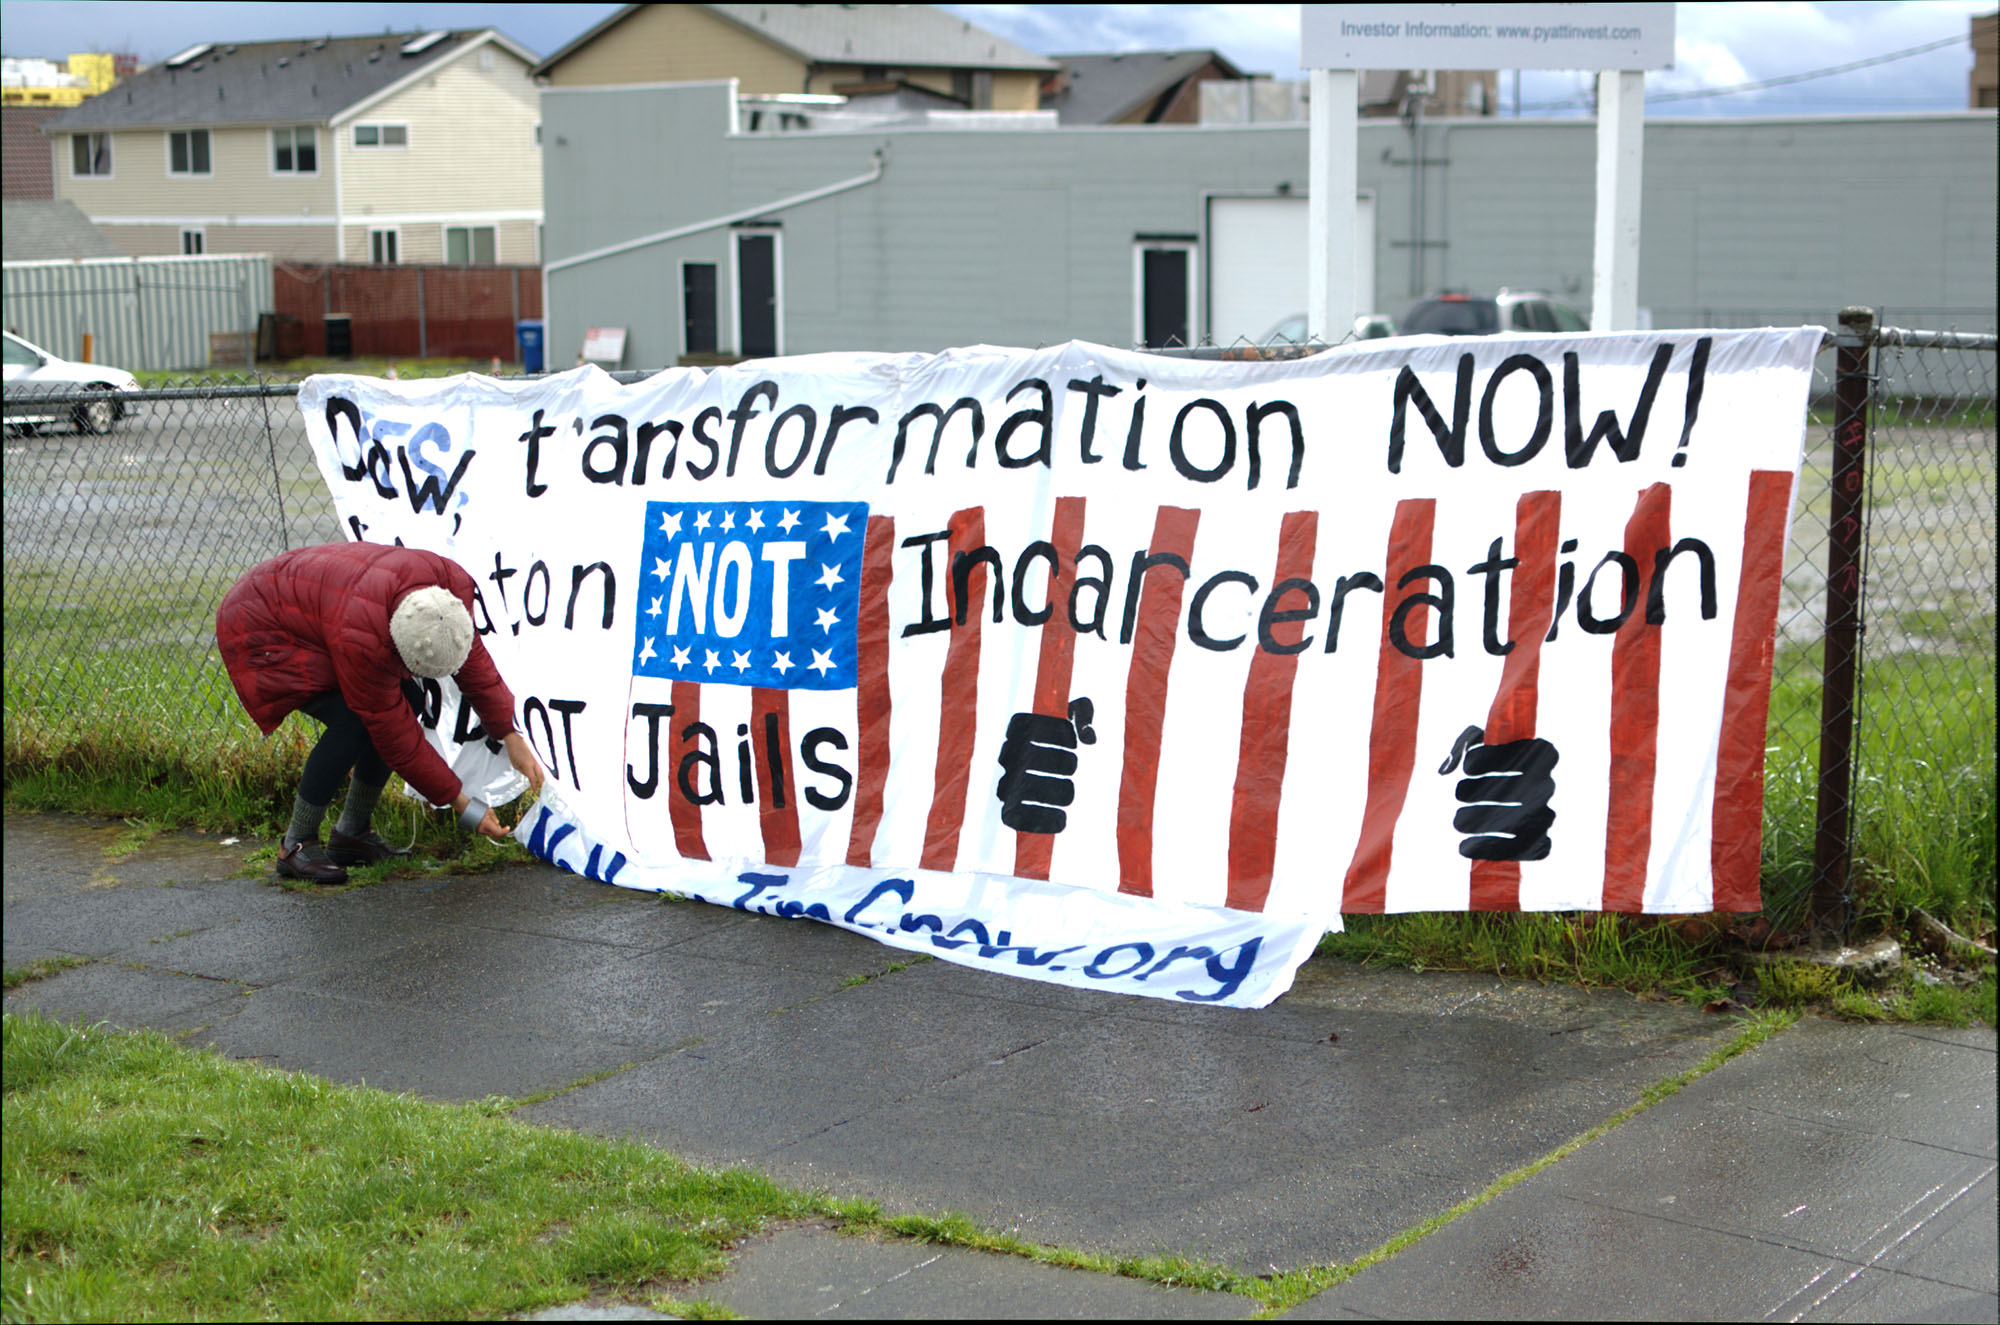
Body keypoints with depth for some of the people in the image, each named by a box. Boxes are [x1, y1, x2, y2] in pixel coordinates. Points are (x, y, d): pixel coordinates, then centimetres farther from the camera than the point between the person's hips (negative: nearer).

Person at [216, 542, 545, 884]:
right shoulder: (360, 638, -41)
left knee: (408, 700, -5)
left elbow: (474, 662, -3)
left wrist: (511, 737, -4)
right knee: (353, 721, -25)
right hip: (258, 630, -8)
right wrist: (462, 805, -25)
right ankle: (295, 846, -11)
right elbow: (393, 732, -30)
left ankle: (351, 834, 6)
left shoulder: (452, 584, -23)